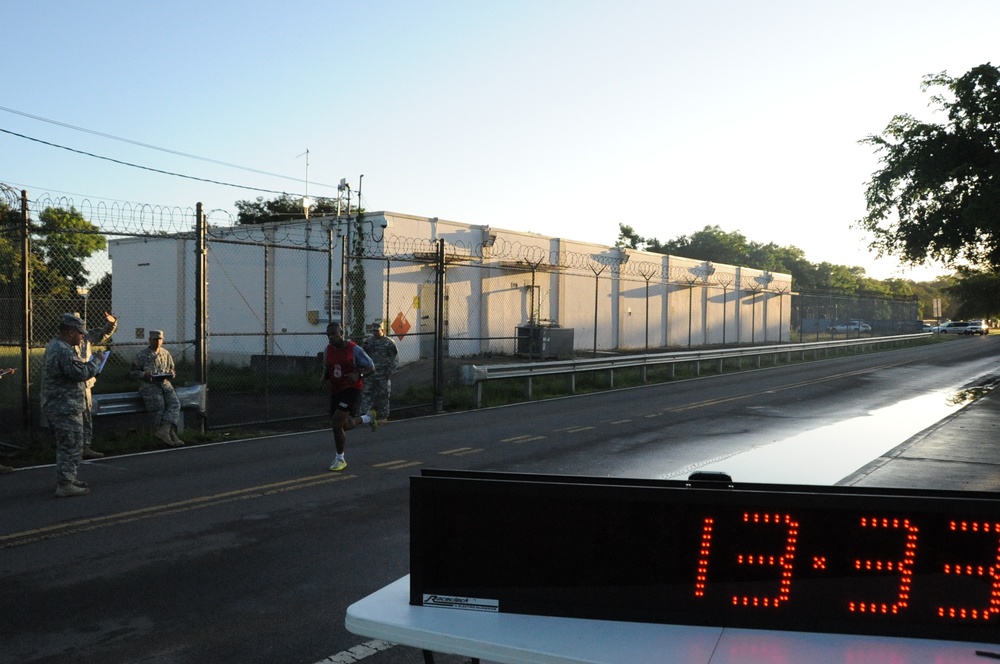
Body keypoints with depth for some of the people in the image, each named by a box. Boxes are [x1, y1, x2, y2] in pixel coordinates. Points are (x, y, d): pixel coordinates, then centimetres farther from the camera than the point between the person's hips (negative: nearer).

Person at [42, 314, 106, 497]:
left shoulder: (54, 346, 15)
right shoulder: (64, 351, -21)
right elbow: (81, 372, -25)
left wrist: (89, 363, 8)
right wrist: (96, 360, -11)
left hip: (57, 405, 11)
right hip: (65, 408, -11)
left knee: (66, 445, 20)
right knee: (72, 446, -6)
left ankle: (67, 479, 30)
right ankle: (65, 485, -4)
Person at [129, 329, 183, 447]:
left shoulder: (166, 354, 18)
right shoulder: (142, 355, 4)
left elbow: (172, 370, 26)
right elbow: (133, 372, 5)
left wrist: (171, 374, 1)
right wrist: (144, 375, -14)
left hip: (165, 384, 4)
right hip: (149, 385, -4)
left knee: (175, 403, -24)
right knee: (159, 406, -25)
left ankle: (163, 430, -37)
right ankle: (171, 433, -22)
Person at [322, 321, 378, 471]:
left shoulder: (354, 349, -14)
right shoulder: (328, 350, 2)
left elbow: (371, 368, -7)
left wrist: (358, 374, -26)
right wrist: (326, 379, -1)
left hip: (352, 389, -7)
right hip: (335, 390, 7)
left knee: (336, 423, -16)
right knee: (344, 426, 13)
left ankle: (340, 458, 1)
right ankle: (368, 418, 42)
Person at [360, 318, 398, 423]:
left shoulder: (389, 343, -4)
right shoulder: (369, 341, 11)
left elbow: (395, 358, -4)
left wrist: (390, 371, -10)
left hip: (383, 375, -4)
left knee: (383, 396, 3)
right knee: (367, 394, -1)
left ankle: (383, 417, 12)